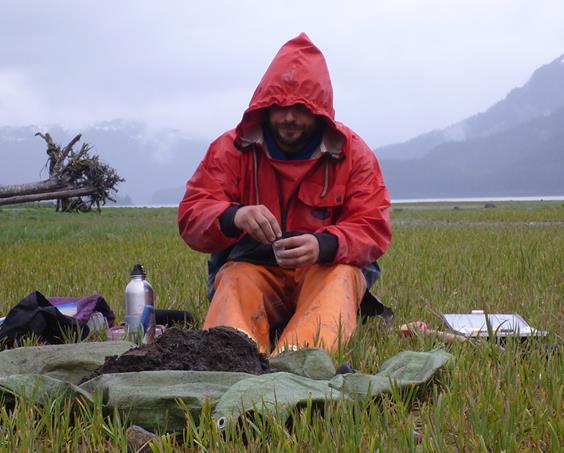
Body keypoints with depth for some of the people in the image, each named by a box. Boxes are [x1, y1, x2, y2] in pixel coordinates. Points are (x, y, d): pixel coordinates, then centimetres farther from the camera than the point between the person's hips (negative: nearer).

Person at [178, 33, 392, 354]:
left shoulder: (352, 152, 1)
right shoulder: (232, 148, 1)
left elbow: (374, 230, -7)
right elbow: (191, 216, -8)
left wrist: (324, 246, -31)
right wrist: (233, 217, -34)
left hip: (328, 266, 0)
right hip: (251, 267, 0)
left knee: (340, 277, -33)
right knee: (235, 282, -32)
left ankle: (297, 360, -59)